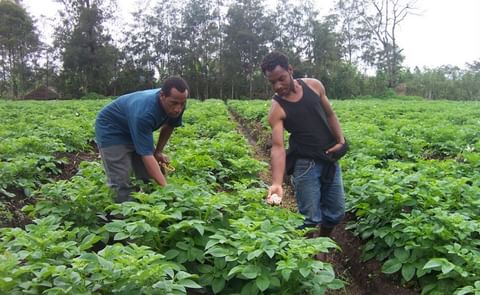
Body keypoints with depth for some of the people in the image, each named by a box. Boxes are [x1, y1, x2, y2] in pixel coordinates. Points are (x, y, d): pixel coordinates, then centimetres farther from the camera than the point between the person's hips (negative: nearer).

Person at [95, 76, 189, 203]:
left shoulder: (175, 106, -19)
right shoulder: (144, 113, -41)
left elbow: (168, 126, 5)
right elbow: (146, 155, -42)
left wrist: (158, 151, 0)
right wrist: (166, 188, -47)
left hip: (137, 130, 7)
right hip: (111, 129, -7)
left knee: (150, 178, 2)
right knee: (121, 183, -16)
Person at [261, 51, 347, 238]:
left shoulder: (314, 85, -2)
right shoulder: (276, 109, -14)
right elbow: (278, 147, -23)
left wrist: (341, 140, -4)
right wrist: (277, 183, -36)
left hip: (330, 160, 5)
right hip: (305, 164, -4)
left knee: (336, 214, 14)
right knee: (311, 219, -4)